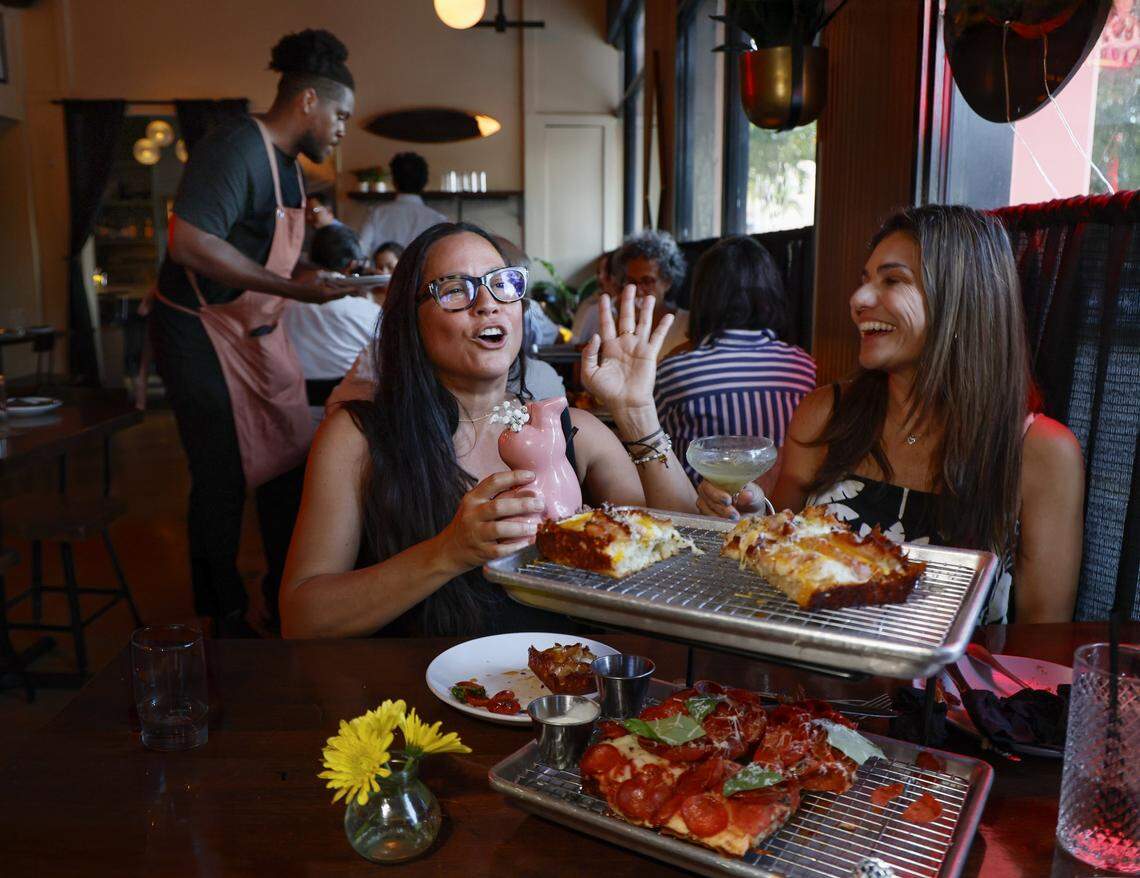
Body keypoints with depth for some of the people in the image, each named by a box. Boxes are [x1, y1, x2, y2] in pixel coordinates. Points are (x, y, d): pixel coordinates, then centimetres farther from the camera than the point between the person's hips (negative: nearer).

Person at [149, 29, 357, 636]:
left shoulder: (287, 165, 12)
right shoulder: (236, 149, -19)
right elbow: (191, 245, -29)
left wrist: (324, 275, 9)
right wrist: (290, 287, -26)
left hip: (258, 333, 9)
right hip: (203, 337, -9)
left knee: (289, 466, 11)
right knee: (222, 482, 1)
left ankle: (283, 597, 27)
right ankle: (225, 616, 20)